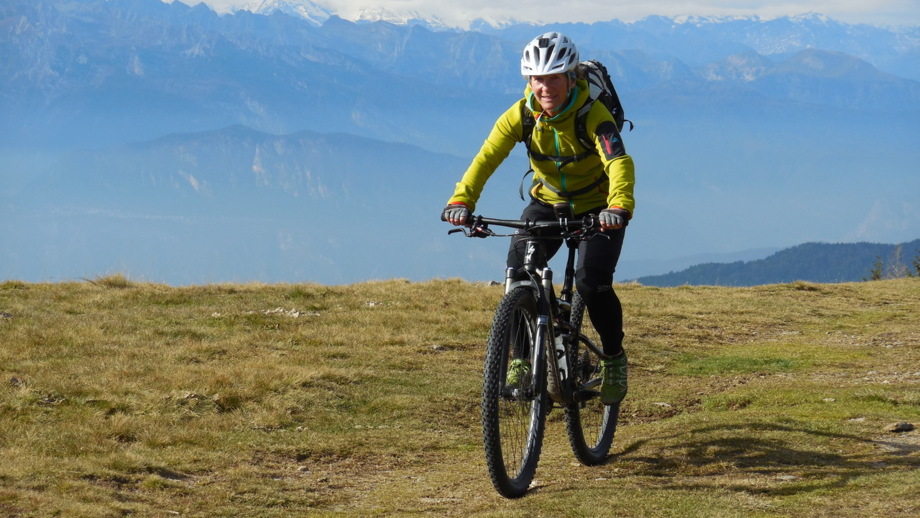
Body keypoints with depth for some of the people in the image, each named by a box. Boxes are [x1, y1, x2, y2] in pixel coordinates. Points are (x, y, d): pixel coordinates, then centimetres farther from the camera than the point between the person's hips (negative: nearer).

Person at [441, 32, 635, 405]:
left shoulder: (593, 116, -28)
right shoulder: (521, 115, -17)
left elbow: (619, 163, -41)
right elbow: (487, 157, -27)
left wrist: (619, 206, -61)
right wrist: (462, 200, -45)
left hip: (596, 209, -3)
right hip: (548, 203, 3)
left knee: (592, 282, -21)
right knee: (518, 271, -19)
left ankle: (614, 359, 5)